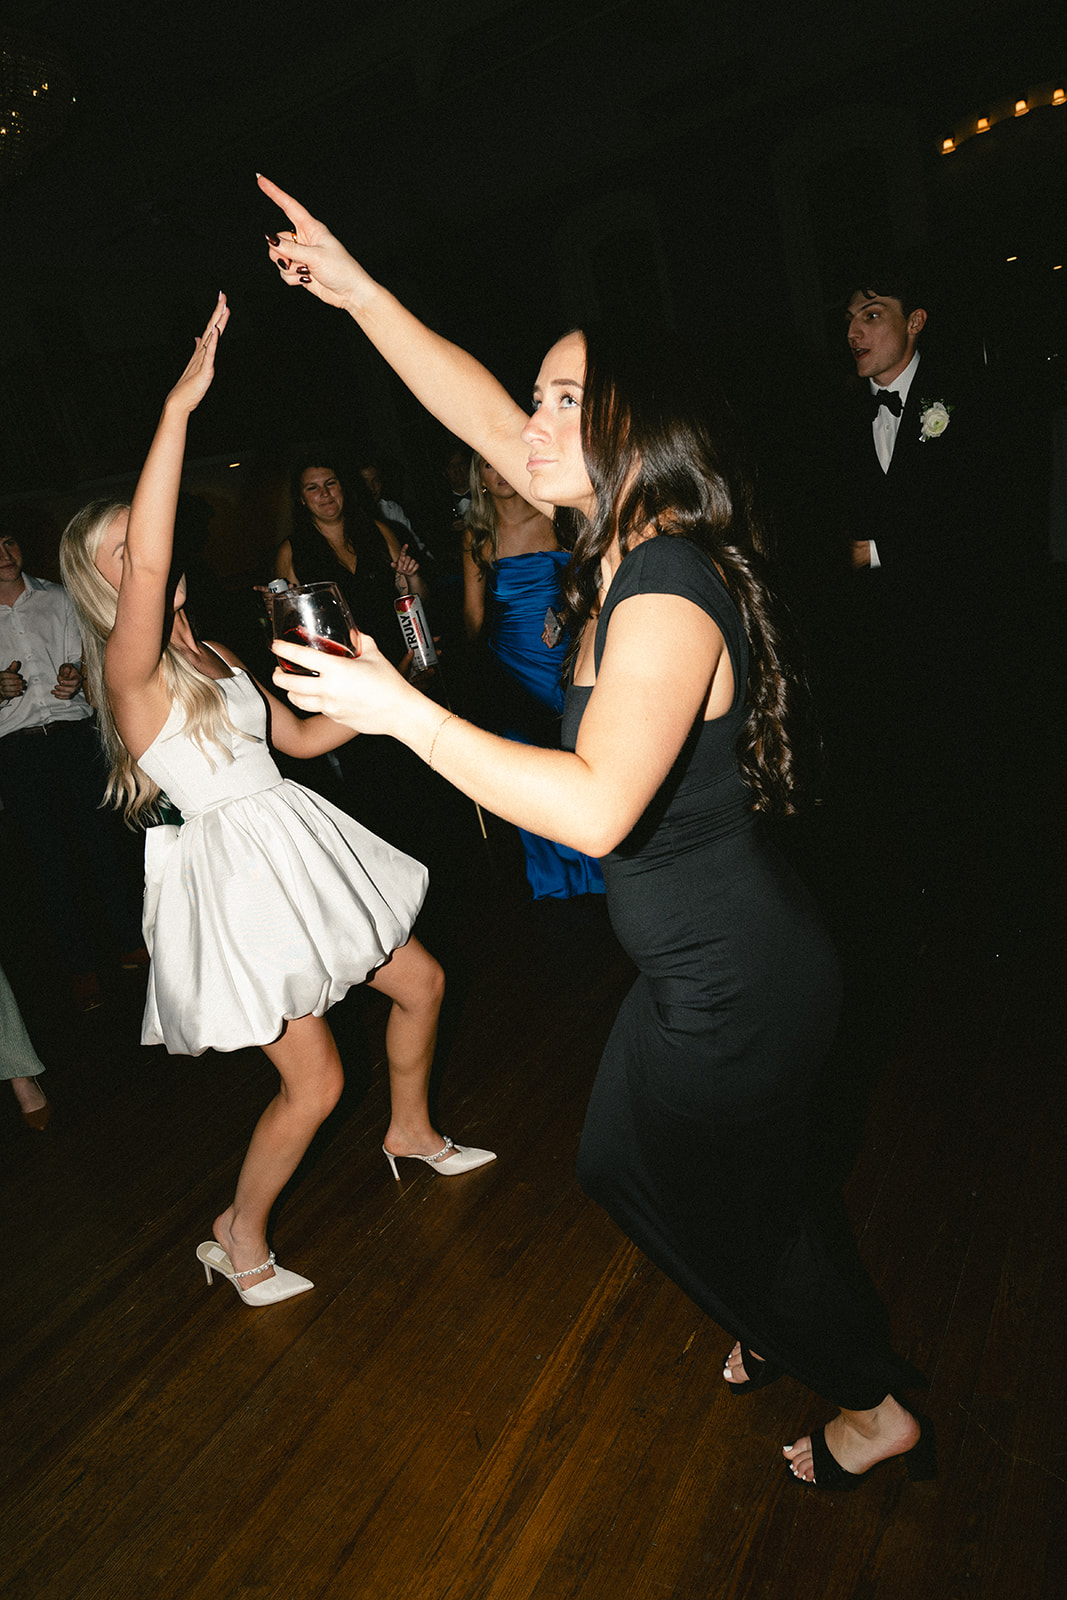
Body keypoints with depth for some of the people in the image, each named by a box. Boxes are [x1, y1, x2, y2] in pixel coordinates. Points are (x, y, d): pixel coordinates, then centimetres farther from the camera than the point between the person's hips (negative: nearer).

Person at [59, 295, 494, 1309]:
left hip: (292, 851, 8)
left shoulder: (213, 656, 11)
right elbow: (150, 560, -36)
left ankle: (411, 1131, 43)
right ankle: (237, 1240, 25)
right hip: (230, 872, -8)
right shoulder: (131, 666, -15)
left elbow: (299, 736, 19)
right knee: (313, 1082, -2)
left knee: (420, 982, 18)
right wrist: (179, 406, -38)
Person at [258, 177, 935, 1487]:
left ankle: (878, 1407, 46)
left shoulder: (669, 594, -26)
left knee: (733, 1204, 17)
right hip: (704, 962, 9)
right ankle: (781, 1327, 53)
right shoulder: (634, 543, 1)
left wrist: (398, 711, -33)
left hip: (732, 981, -9)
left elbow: (596, 809, -38)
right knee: (625, 1162, 27)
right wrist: (357, 292, 8)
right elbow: (484, 417, 8)